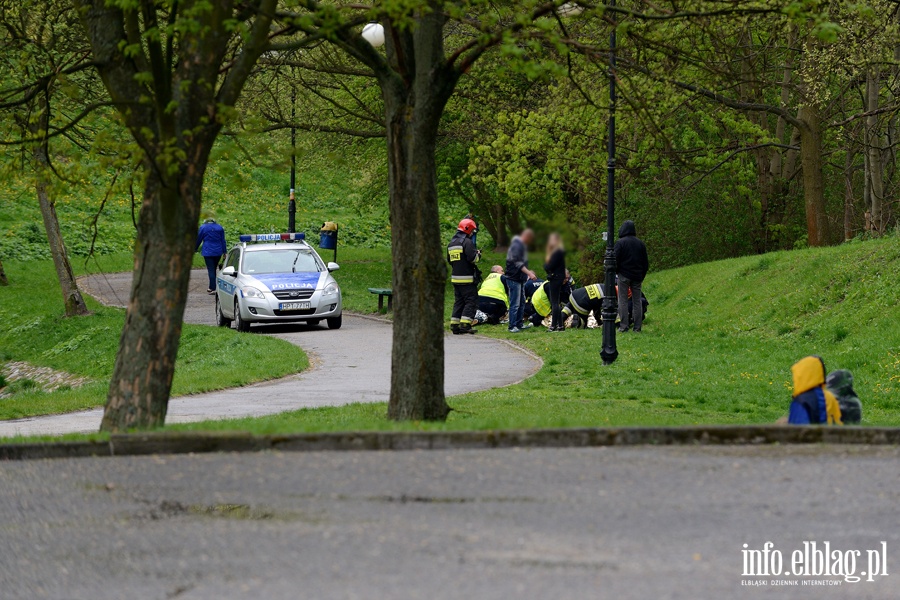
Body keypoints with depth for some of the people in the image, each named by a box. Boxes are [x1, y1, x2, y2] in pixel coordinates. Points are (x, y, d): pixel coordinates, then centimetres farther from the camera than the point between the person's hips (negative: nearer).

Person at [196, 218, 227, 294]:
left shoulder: (203, 227, 0)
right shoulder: (220, 228, 8)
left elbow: (198, 239, 6)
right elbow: (223, 241, 10)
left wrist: (195, 249, 20)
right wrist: (224, 252, 14)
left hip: (208, 252, -4)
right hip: (218, 252, 4)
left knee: (211, 270, -5)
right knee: (214, 269, 16)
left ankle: (213, 288, -12)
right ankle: (212, 287, 21)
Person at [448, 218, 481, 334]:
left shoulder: (451, 243, 15)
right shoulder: (467, 242, -13)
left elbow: (449, 260, 23)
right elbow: (472, 258, -20)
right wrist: (478, 254, 0)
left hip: (455, 278, 8)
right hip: (467, 279, -8)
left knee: (458, 302, 13)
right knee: (471, 301, -5)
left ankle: (454, 325, 10)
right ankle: (465, 325, -13)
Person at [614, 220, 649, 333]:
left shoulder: (620, 243, -8)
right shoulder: (640, 244, 9)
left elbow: (615, 260, -10)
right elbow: (646, 262, 14)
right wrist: (642, 275, 20)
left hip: (624, 276, -4)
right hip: (637, 276, 4)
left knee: (623, 301, -1)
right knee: (637, 301, 7)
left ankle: (624, 326, -6)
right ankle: (637, 327, 4)